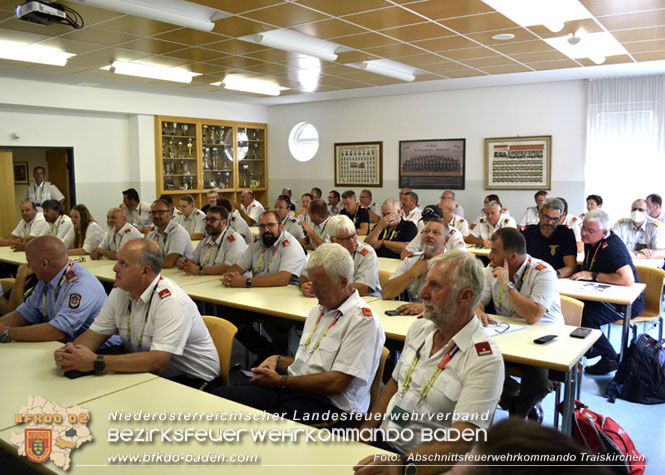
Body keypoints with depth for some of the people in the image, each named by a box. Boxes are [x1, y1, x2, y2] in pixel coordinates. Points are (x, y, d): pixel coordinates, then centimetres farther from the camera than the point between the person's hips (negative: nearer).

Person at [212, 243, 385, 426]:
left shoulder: (363, 320, -10)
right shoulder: (318, 311, 21)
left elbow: (336, 383, -16)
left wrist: (282, 382, -9)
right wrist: (278, 361, 9)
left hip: (328, 403, -8)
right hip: (291, 389, 9)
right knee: (219, 395, -11)